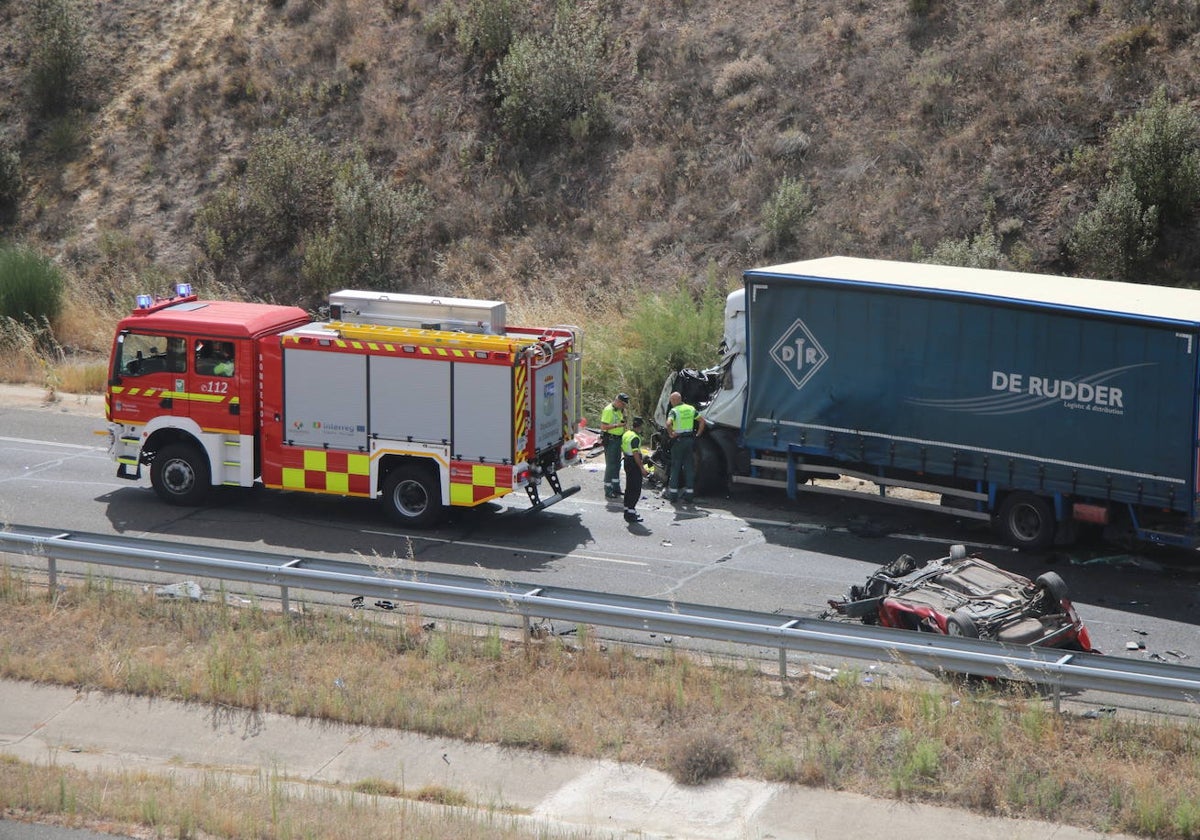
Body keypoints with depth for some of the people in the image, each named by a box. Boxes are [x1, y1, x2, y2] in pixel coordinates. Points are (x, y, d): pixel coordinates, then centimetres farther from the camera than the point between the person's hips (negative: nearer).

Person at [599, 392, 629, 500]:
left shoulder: (619, 410, 13)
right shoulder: (608, 410, -15)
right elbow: (603, 426, -22)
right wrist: (617, 425, -27)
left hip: (618, 439, 9)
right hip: (610, 440, -9)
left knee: (617, 465, 15)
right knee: (610, 466, -7)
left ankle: (616, 489, 25)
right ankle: (608, 491, -3)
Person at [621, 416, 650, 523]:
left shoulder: (626, 434, 9)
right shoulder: (635, 437, -21)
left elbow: (623, 449, 18)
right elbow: (635, 454, -24)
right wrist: (642, 468, -21)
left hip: (627, 462, 10)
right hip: (634, 465, -10)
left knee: (629, 488, 18)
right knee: (636, 490, -5)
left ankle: (627, 509, 26)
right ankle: (631, 512, -7)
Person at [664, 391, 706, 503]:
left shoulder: (674, 411, -11)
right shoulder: (691, 409, 7)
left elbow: (668, 423, -28)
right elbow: (702, 421, 11)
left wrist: (671, 434, -14)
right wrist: (698, 434, 12)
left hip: (678, 440, -5)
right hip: (690, 439, 5)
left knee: (675, 466, 3)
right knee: (689, 466, 8)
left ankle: (672, 493, 5)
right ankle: (689, 493, 8)